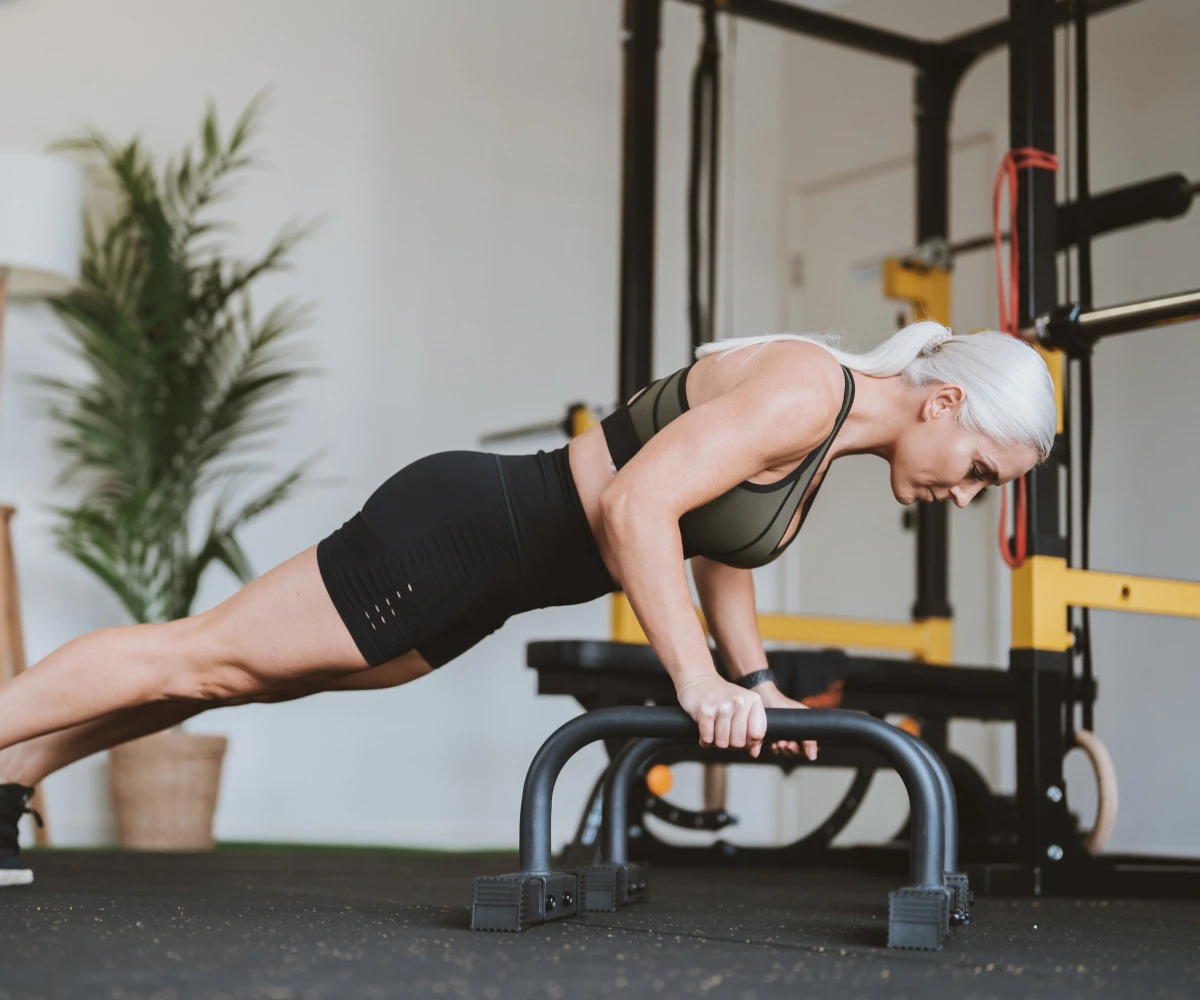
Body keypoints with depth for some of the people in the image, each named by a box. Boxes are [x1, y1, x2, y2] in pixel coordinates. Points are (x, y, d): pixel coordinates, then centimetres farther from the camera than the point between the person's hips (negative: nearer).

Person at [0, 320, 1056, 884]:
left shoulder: (826, 441, 8)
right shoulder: (803, 391, -22)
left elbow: (718, 544, 22)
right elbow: (637, 506, -30)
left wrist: (756, 678, 15)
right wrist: (699, 682, -29)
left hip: (488, 572, 9)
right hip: (464, 527, -9)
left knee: (245, 677, 15)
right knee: (197, 657, -2)